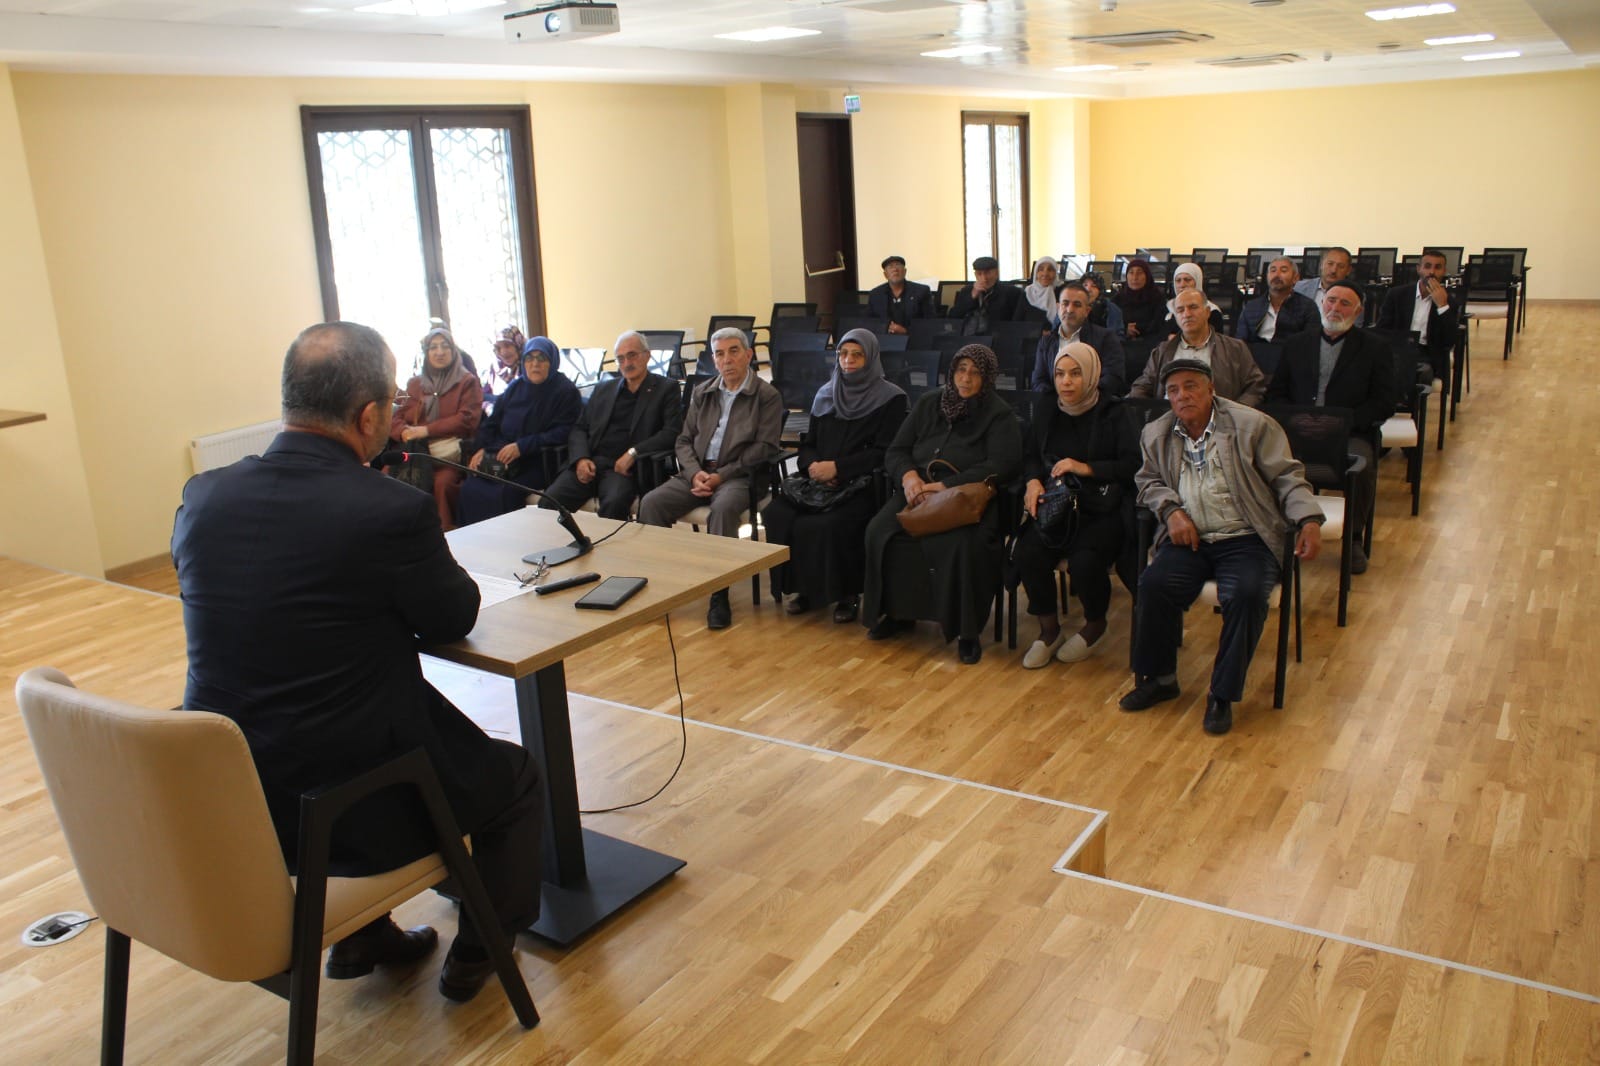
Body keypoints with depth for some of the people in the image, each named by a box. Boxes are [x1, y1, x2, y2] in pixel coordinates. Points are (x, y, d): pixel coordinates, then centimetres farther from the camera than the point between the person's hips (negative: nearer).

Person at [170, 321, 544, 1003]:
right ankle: (478, 952, 35)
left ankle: (361, 936, 43)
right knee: (517, 778, 21)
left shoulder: (201, 497, -5)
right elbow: (453, 620, -4)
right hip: (353, 810, -6)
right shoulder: (394, 511, -22)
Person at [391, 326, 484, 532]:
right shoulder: (415, 384, 22)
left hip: (452, 453, -4)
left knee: (443, 481, -35)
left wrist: (426, 430, -12)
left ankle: (447, 531, -19)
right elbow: (396, 417, 15)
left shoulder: (467, 382, 10)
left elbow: (467, 419, -3)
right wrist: (404, 431, -11)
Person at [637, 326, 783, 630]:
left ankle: (719, 595, -30)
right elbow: (683, 440, 14)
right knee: (651, 502, -21)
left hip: (737, 476, -5)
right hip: (697, 472, 5)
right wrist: (695, 473, -7)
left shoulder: (767, 396, 1)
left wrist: (721, 475, -15)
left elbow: (764, 448, -7)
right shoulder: (701, 393, 17)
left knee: (723, 508, -38)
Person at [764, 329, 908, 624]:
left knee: (829, 525, -33)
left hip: (862, 485, -5)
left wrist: (837, 467, -16)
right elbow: (808, 443, 17)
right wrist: (812, 466, -7)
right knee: (777, 513, -22)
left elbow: (884, 453, -8)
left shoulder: (890, 398, 0)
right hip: (819, 482, 5)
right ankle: (802, 587, -5)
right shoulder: (825, 394, 16)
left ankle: (848, 594, -9)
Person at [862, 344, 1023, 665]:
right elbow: (896, 451, 16)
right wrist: (908, 475, -9)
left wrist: (947, 486, -19)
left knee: (963, 544, -36)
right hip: (918, 492, 4)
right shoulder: (928, 405, 16)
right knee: (881, 531, -24)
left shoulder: (999, 415, 2)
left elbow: (1002, 466, -12)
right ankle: (897, 612, -5)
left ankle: (966, 631, -19)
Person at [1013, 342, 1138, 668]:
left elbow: (1133, 465, -8)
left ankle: (1094, 626, 5)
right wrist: (1032, 480, -5)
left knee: (1085, 561, -31)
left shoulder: (1111, 413, 0)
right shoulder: (1045, 407, 12)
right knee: (1026, 552, -26)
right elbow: (1029, 453, 16)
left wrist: (1086, 468, -17)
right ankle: (1049, 630, -2)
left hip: (1102, 509, -3)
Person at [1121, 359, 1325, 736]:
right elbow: (1148, 481, 18)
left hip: (1246, 539, -3)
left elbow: (1287, 476, 0)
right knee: (1154, 584, -25)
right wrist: (1171, 509, -4)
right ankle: (1160, 677, -3)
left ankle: (1222, 695, -15)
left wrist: (1308, 519, -16)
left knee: (1246, 595, -31)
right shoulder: (1156, 434, 11)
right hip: (1189, 539, 3)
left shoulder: (1253, 425, 0)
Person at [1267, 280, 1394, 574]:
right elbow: (1275, 393, 15)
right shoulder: (1297, 344, 19)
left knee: (1362, 464, -34)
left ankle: (1353, 537, -12)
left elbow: (1383, 404, 2)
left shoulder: (1375, 348, 11)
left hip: (1350, 433, -2)